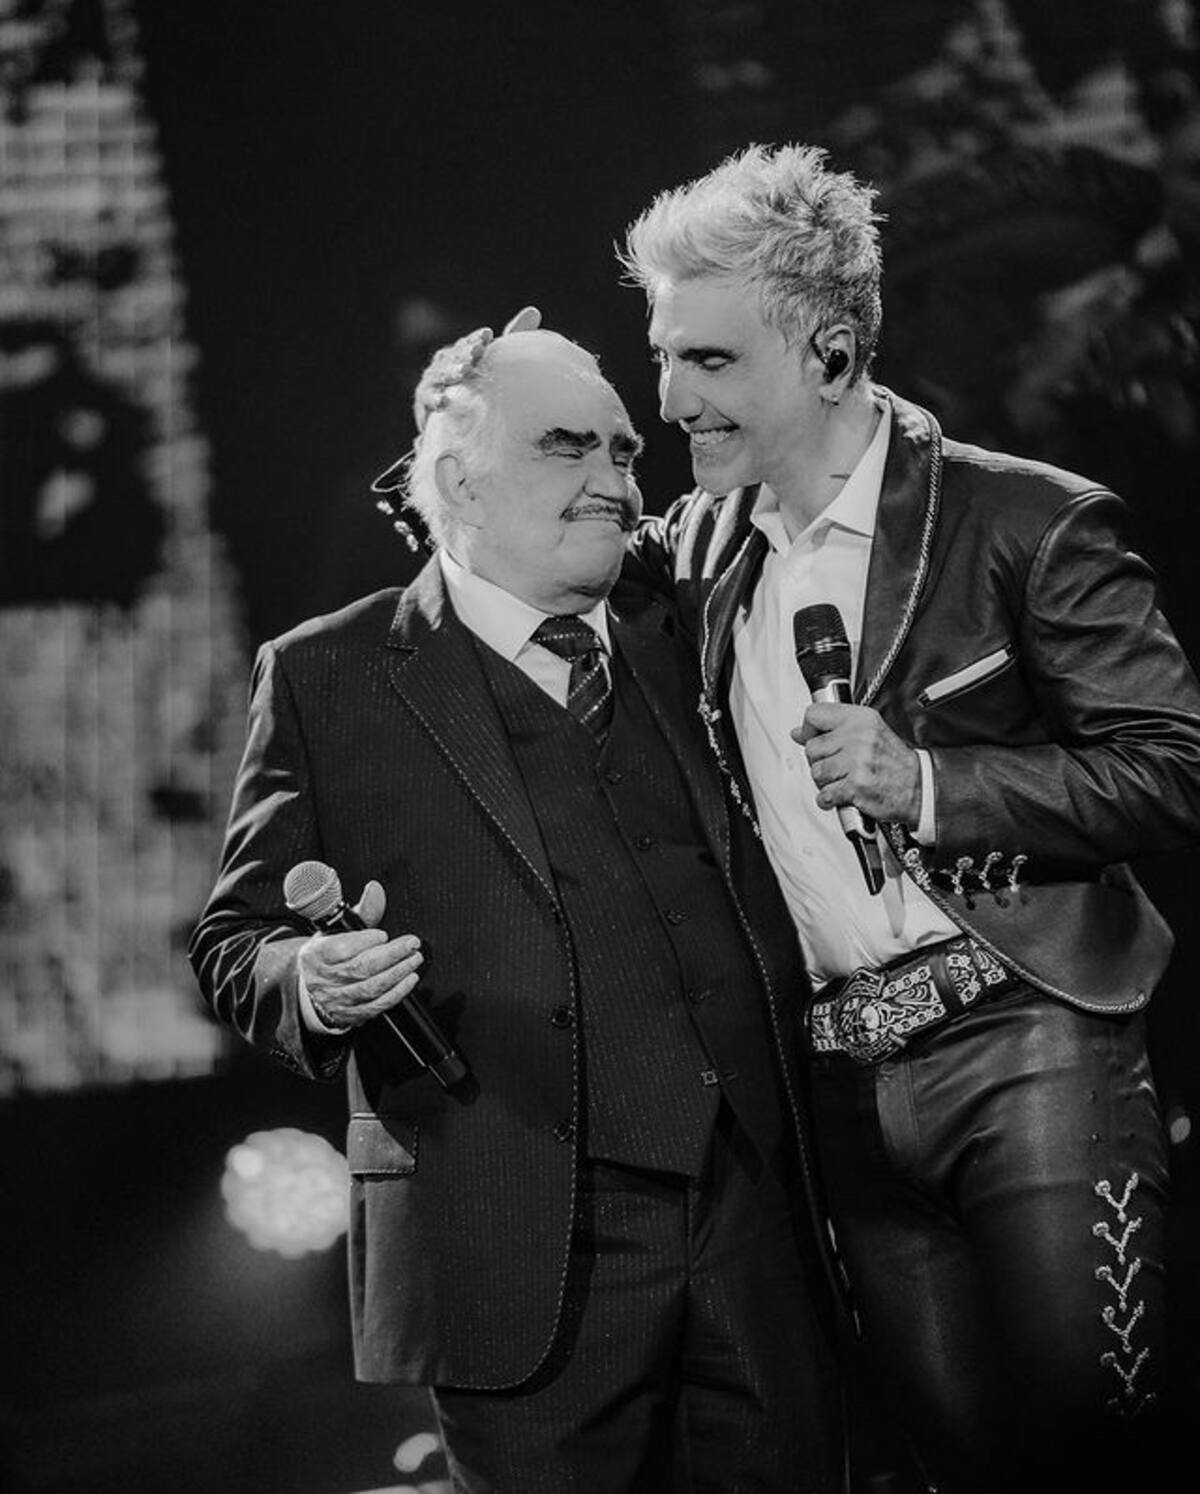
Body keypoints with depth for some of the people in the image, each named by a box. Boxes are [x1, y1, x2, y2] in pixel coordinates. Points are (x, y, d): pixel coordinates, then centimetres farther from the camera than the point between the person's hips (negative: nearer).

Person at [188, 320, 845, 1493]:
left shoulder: (679, 654, 17)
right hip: (521, 1254, -4)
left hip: (756, 1222, 4)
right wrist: (315, 986, -16)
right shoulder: (326, 679, 4)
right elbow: (234, 939, 3)